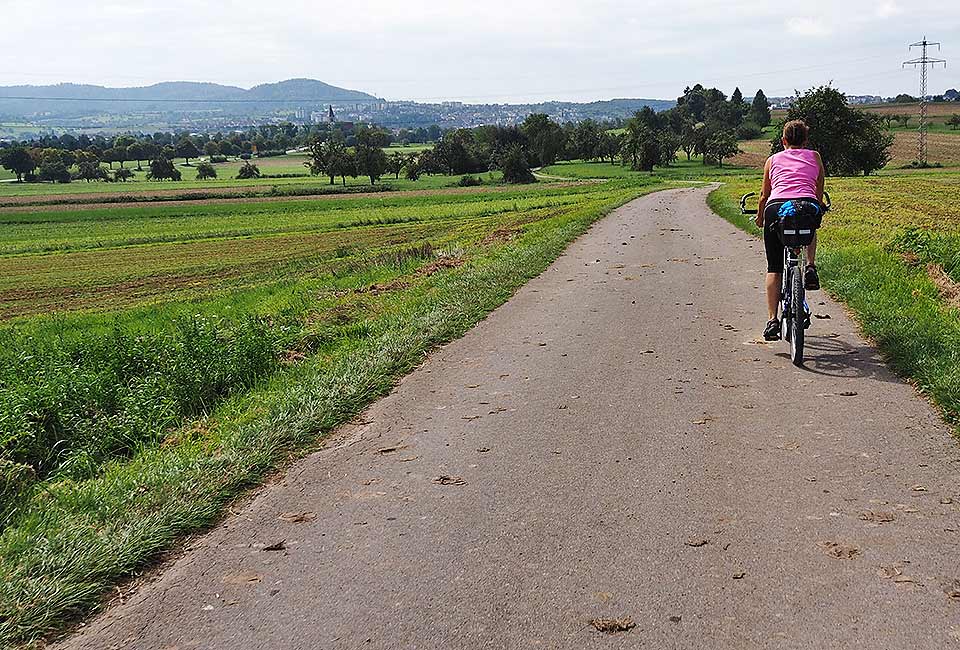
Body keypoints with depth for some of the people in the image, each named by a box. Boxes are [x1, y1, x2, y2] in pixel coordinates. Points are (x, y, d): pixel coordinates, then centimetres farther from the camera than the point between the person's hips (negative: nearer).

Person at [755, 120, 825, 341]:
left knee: (774, 268, 10)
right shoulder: (814, 157, 23)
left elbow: (764, 195, 31)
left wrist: (760, 218, 49)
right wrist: (819, 210, 51)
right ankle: (810, 267, 15)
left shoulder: (773, 160, 24)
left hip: (776, 207, 0)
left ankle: (772, 320, -1)